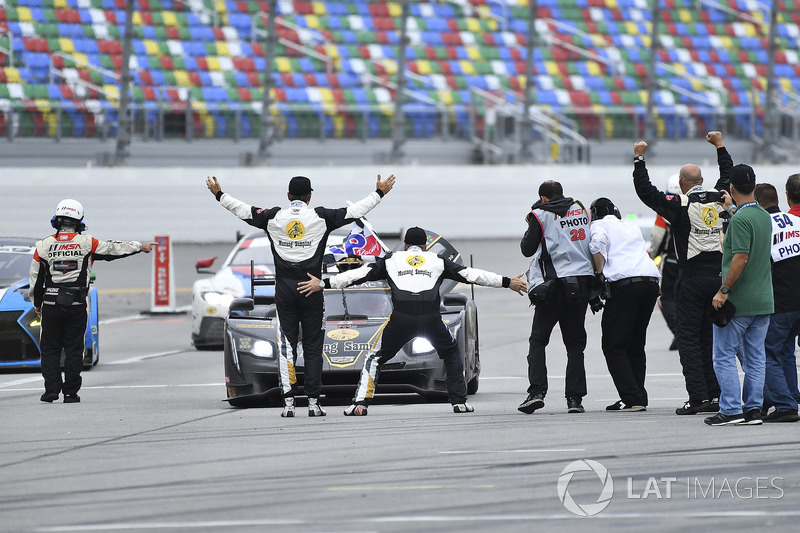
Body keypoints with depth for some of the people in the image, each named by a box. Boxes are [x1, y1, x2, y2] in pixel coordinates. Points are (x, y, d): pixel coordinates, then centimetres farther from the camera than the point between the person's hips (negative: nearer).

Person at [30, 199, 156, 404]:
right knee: (74, 349, 6)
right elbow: (113, 249, 5)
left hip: (51, 303, 0)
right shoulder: (86, 243, -3)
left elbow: (36, 278, 5)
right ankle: (70, 392, 5)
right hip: (77, 304, 0)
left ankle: (51, 388, -1)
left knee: (50, 348, 8)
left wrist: (37, 303, 18)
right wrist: (140, 246, 18)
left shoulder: (44, 245, 0)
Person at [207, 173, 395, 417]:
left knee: (286, 346, 3)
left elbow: (242, 210, 11)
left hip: (284, 289, 1)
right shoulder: (321, 217, -2)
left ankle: (288, 402, -3)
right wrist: (379, 193, 14)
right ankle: (313, 402, 0)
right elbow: (355, 211, 2)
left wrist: (219, 194, 25)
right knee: (313, 347, 4)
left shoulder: (273, 217, 1)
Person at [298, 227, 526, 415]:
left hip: (401, 318, 0)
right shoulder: (438, 261, 23)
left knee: (376, 358, 16)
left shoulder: (392, 260, 22)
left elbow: (359, 274, 18)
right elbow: (471, 274, 23)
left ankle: (360, 403, 1)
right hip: (431, 317, 0)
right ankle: (459, 401, 14)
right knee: (453, 355, 25)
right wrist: (507, 282, 29)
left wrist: (323, 284, 22)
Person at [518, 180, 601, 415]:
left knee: (537, 340, 4)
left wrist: (530, 228, 18)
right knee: (575, 343, 9)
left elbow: (527, 249, 4)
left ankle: (536, 391, -10)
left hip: (555, 284, -4)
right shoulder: (582, 210, 11)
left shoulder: (540, 215, -2)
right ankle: (575, 397, 1)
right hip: (583, 280, 4)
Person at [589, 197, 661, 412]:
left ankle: (631, 398, -13)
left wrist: (600, 273, -1)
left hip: (624, 282, -6)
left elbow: (598, 242, -9)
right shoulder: (632, 227, 29)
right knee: (636, 344, 17)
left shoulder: (598, 225, 11)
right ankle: (639, 397, 11)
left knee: (614, 345, -2)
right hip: (652, 280, 6)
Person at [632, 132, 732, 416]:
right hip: (719, 274, 5)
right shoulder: (718, 199, 5)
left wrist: (639, 158, 0)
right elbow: (729, 176, 26)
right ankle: (716, 395, 10)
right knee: (711, 337, 11)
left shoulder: (680, 205, -10)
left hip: (692, 278, -5)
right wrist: (720, 146, 36)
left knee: (689, 337, -1)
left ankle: (697, 396, -8)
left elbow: (645, 191, -9)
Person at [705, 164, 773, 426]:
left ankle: (731, 409, -5)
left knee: (725, 356, -1)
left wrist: (723, 290, -19)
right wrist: (731, 208, 44)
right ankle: (753, 408, 9)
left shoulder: (740, 220, -17)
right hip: (763, 301, 8)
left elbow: (741, 258, -23)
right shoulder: (764, 217, 10)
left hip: (738, 301, -8)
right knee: (755, 358, 10)